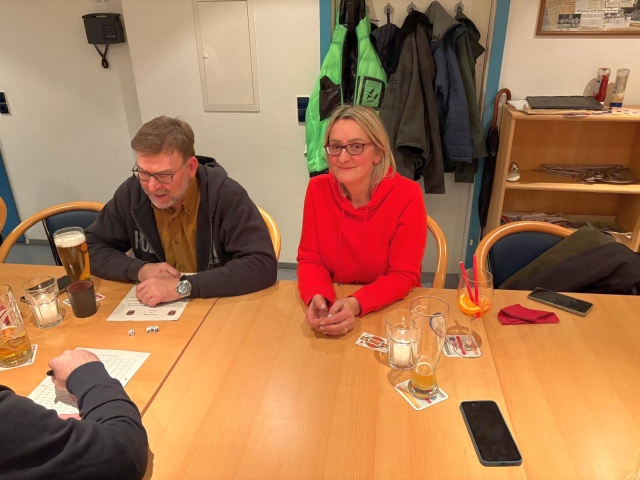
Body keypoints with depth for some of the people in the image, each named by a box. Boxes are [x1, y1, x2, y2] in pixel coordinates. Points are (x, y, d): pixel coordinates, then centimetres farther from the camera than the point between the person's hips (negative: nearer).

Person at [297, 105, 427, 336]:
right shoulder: (318, 189, -7)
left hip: (392, 309, -2)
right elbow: (310, 259, -4)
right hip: (333, 307, 2)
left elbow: (404, 274, -13)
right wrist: (317, 298, -24)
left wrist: (356, 304, -28)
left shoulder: (407, 195, -15)